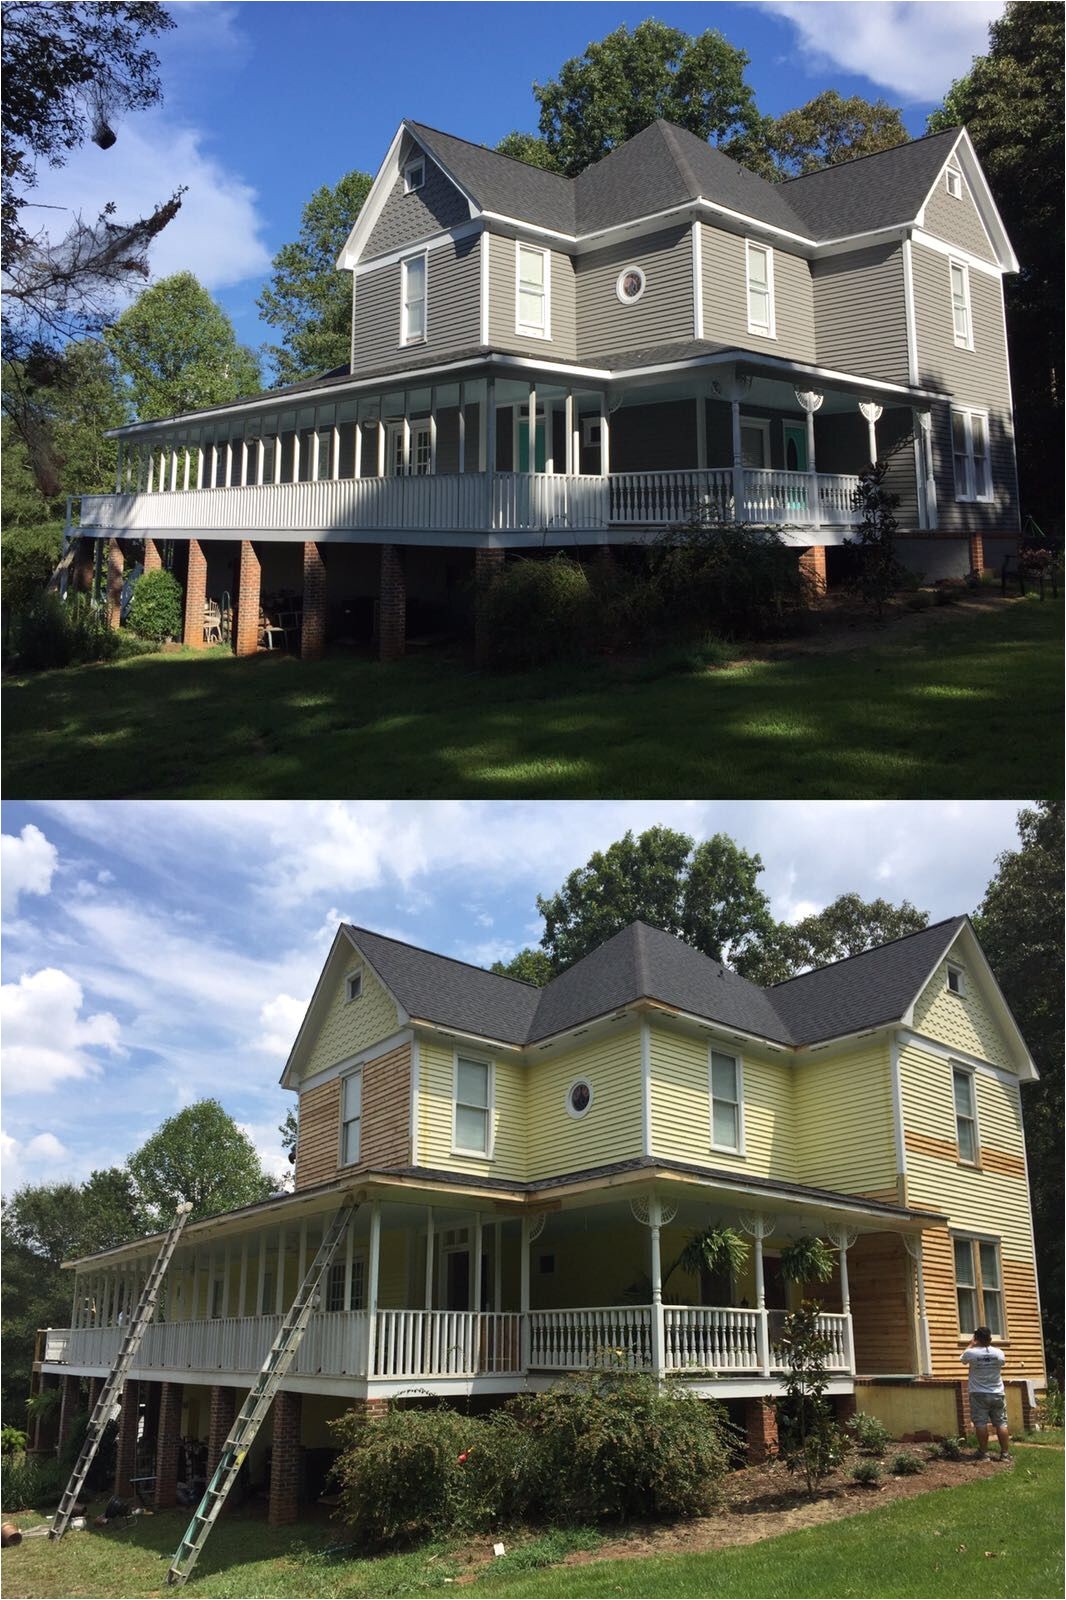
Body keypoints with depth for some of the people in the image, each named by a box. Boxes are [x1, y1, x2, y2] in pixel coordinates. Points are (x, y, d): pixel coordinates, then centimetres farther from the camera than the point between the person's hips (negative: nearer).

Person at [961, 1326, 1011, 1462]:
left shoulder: (971, 1353, -11)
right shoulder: (999, 1353, -4)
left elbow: (962, 1358, 13)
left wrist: (971, 1344, 27)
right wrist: (988, 1344, 29)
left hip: (979, 1395, -2)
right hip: (997, 1394, 2)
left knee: (981, 1424, 1)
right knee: (1001, 1423, 6)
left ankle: (984, 1454, 1)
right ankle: (1005, 1453, 5)